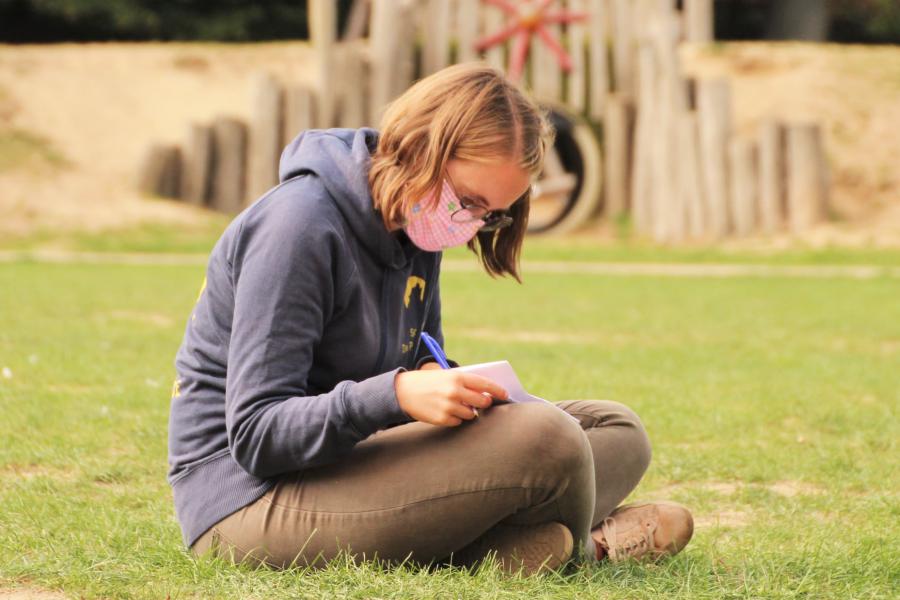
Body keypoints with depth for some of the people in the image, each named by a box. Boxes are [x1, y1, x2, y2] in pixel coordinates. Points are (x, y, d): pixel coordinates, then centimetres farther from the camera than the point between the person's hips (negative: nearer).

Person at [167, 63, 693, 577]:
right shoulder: (301, 225, -19)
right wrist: (399, 395, -36)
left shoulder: (414, 228, 7)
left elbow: (420, 359, 19)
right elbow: (256, 435, -22)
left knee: (617, 432, 1)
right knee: (545, 441, -30)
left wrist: (440, 381, -7)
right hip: (251, 499, -10)